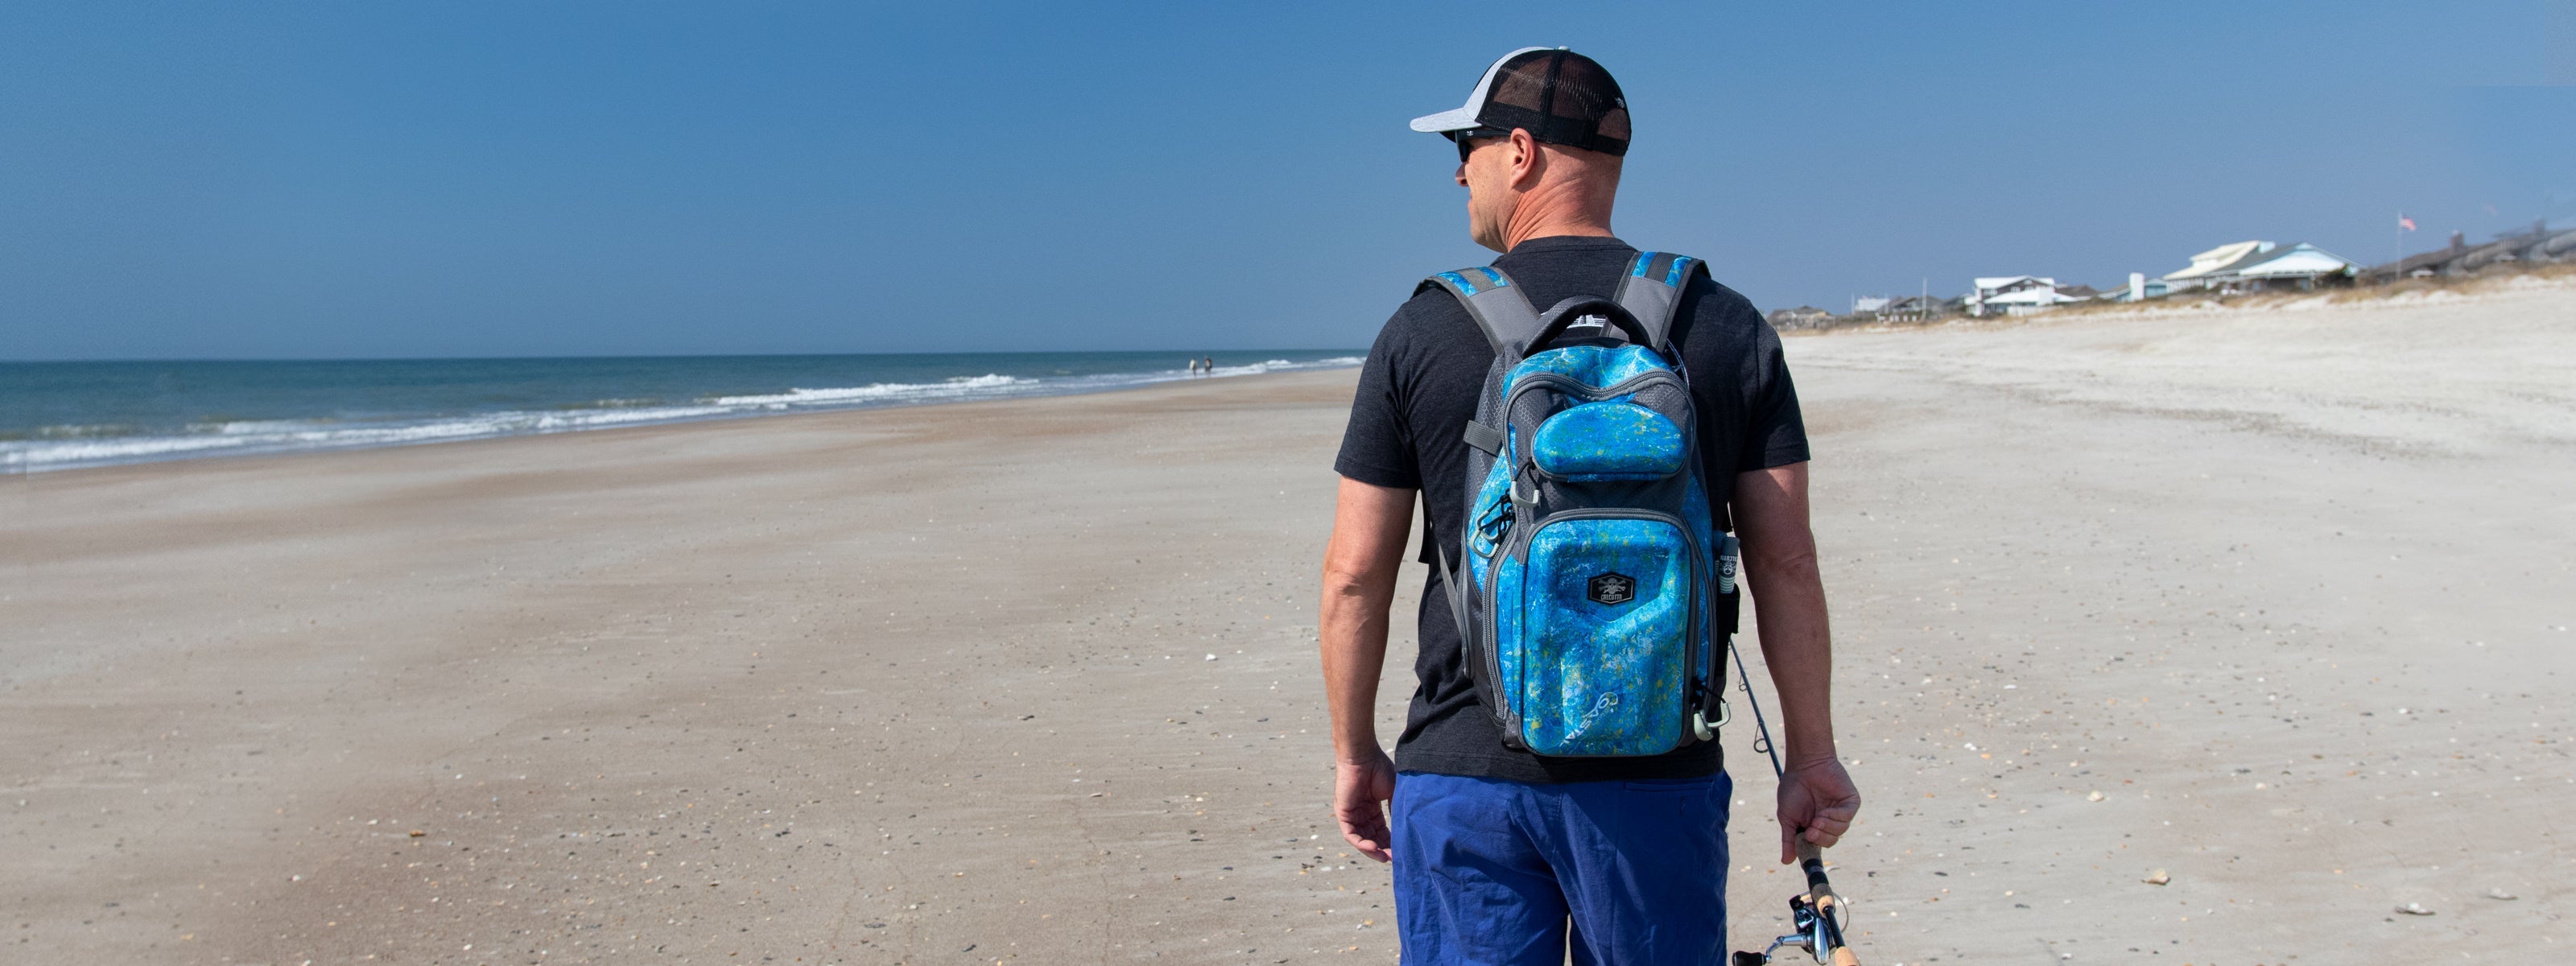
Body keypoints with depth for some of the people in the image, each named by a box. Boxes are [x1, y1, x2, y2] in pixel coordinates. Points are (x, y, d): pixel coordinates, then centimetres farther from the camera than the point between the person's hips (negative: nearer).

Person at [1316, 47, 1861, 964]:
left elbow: (1355, 574, -1)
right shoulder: (1728, 329, 1)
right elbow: (1784, 560, -1)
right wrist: (1811, 753, 8)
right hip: (1660, 778, 2)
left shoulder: (1423, 331, -3)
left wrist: (1355, 753, 10)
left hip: (1464, 780, -1)